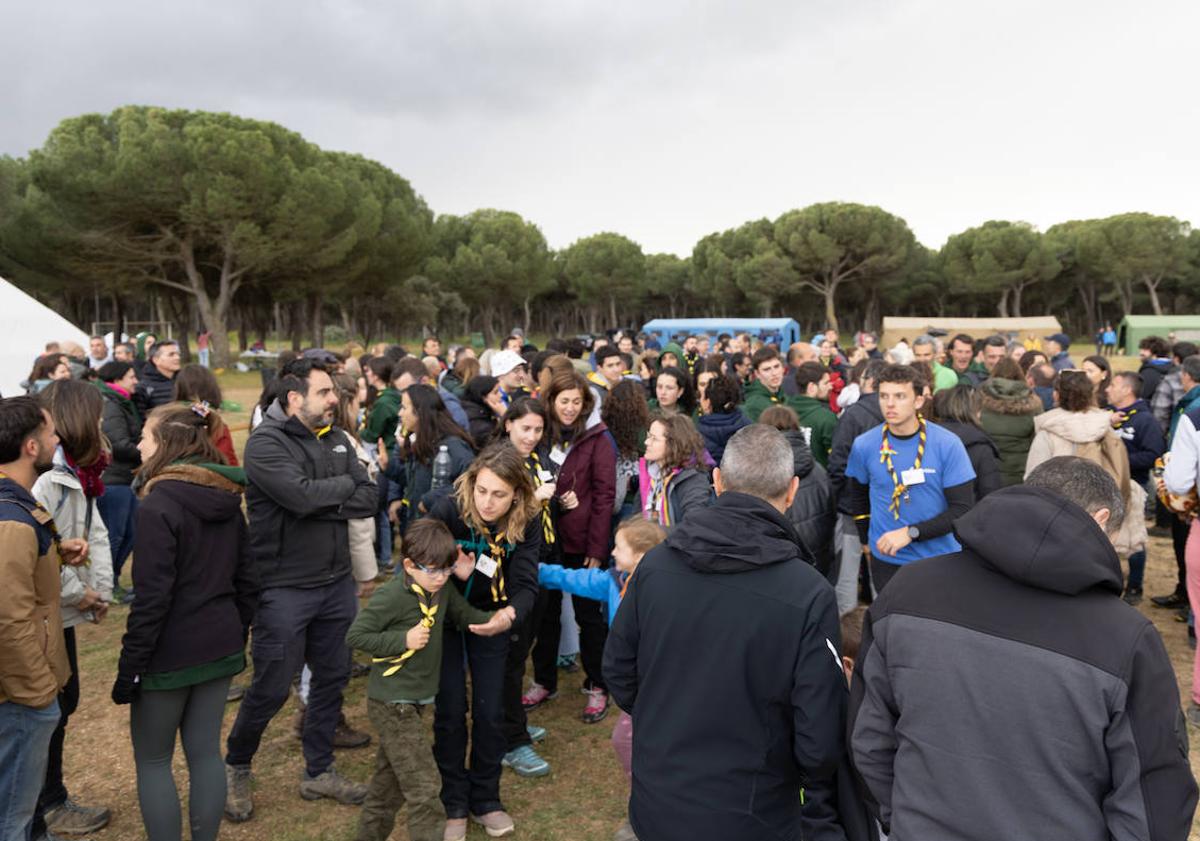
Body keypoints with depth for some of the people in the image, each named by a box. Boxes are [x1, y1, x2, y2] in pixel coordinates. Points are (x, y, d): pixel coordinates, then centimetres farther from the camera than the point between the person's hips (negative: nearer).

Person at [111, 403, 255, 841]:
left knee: (152, 760, 11)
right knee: (206, 751, 15)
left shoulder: (158, 506, -17)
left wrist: (130, 665, -12)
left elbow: (152, 597, -19)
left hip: (171, 652, -6)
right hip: (220, 647, 7)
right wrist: (238, 638, 18)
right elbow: (245, 580, 10)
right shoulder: (228, 501, 5)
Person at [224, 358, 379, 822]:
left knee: (332, 677, 14)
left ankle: (318, 771, 32)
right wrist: (345, 483, -10)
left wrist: (321, 504, -17)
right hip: (284, 588, -6)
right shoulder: (265, 443, -13)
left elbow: (369, 499, -2)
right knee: (270, 689, 5)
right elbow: (303, 494, -28)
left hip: (337, 583, 6)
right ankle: (235, 766, 32)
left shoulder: (335, 439, 6)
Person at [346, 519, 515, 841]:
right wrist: (403, 639, -24)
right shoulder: (392, 596, -22)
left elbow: (465, 615, 6)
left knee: (391, 778, 23)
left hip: (415, 702, 8)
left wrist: (495, 619, -15)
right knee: (423, 785, -7)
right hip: (392, 704, -8)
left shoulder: (443, 589, -1)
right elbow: (354, 636, -17)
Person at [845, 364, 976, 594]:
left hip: (940, 559, -1)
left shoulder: (948, 444, -12)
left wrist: (911, 533, -23)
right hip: (886, 560, 1)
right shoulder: (864, 445, -6)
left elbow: (963, 508, -14)